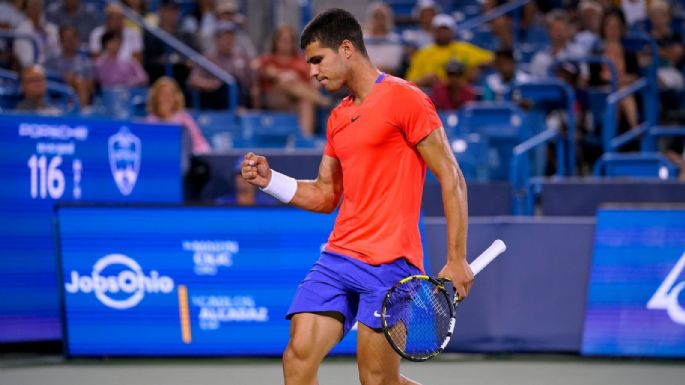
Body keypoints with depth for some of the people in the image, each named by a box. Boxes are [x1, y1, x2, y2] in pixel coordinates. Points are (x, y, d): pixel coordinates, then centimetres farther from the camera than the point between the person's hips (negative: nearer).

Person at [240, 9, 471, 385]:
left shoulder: (403, 99, -6)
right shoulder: (338, 118, 18)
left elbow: (451, 179, -8)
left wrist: (456, 260, -13)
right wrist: (269, 179, 8)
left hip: (389, 263, -7)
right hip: (337, 259, 7)